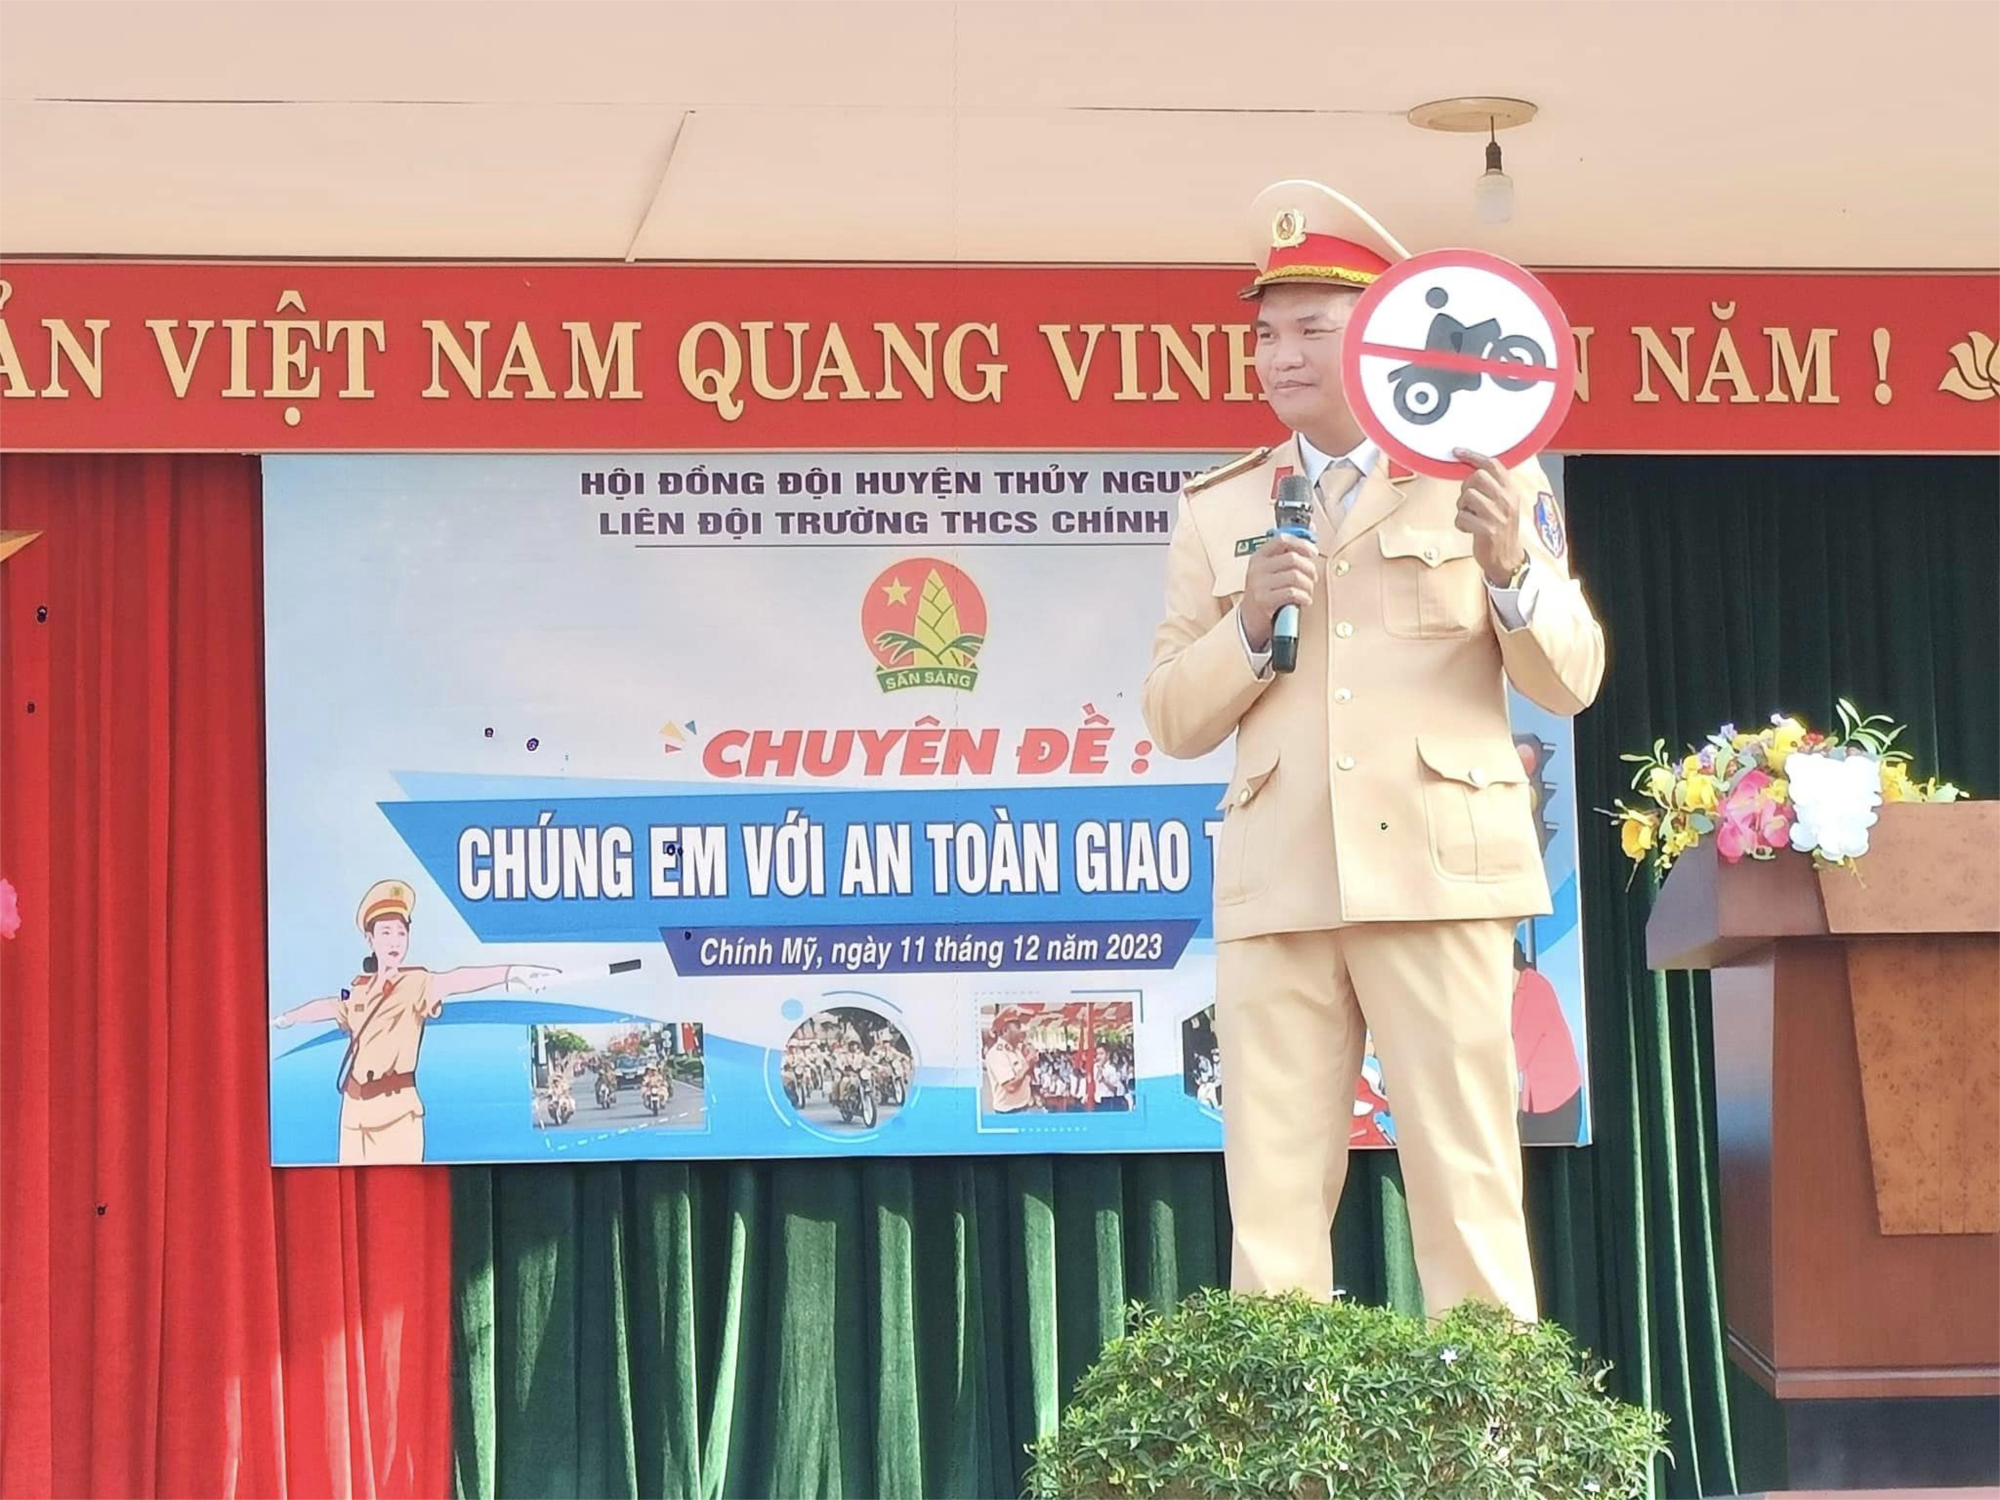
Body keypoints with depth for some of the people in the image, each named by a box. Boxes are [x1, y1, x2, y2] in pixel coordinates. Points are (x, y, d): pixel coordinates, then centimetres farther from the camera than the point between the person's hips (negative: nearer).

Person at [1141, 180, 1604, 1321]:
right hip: (1277, 883, 3)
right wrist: (1248, 623, -6)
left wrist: (1514, 568, -13)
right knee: (1273, 1193, 1)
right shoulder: (1219, 511, 15)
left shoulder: (1485, 483, 9)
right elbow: (1175, 723, 12)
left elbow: (1573, 681, 5)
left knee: (1466, 1183, -3)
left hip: (1438, 871, -2)